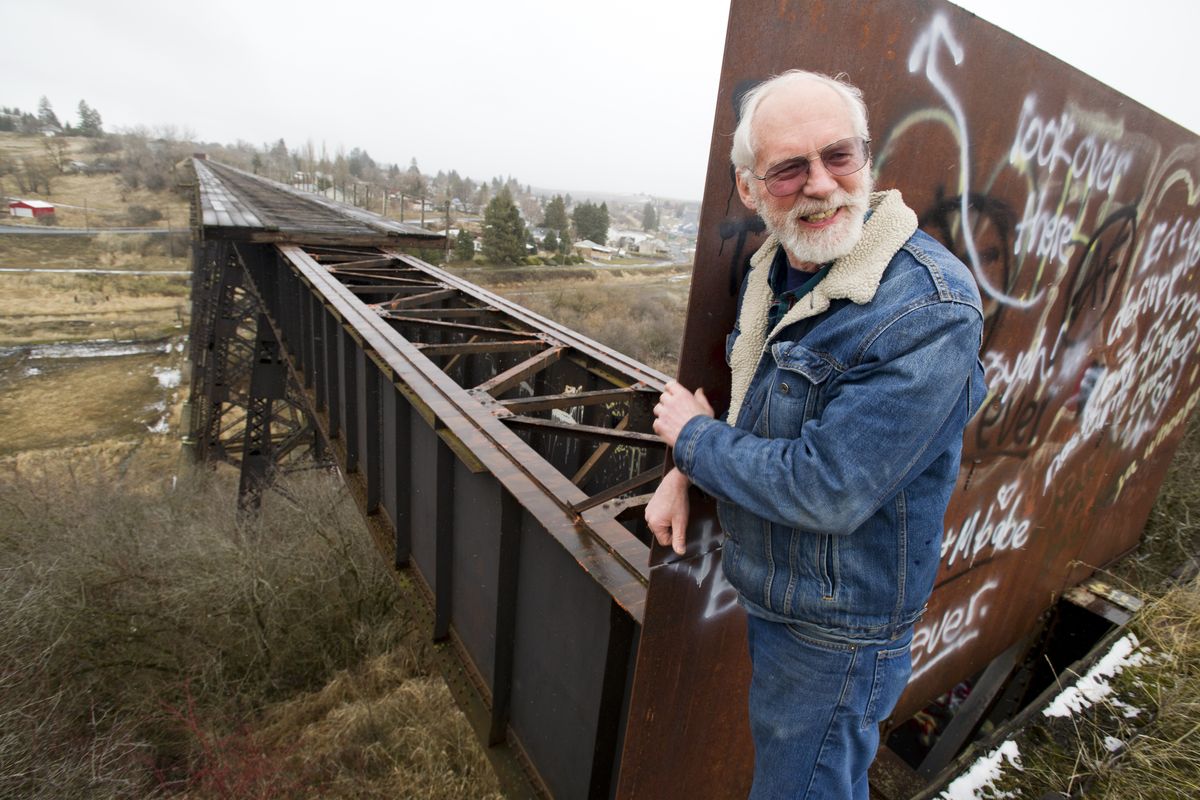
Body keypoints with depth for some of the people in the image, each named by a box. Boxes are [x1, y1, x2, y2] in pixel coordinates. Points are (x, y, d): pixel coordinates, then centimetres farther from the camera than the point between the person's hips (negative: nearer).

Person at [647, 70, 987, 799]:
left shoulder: (929, 311, -29)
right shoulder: (773, 271, -2)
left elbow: (826, 491, -32)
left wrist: (694, 437, -17)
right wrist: (686, 472, -5)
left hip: (835, 630, -8)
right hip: (765, 594, 8)